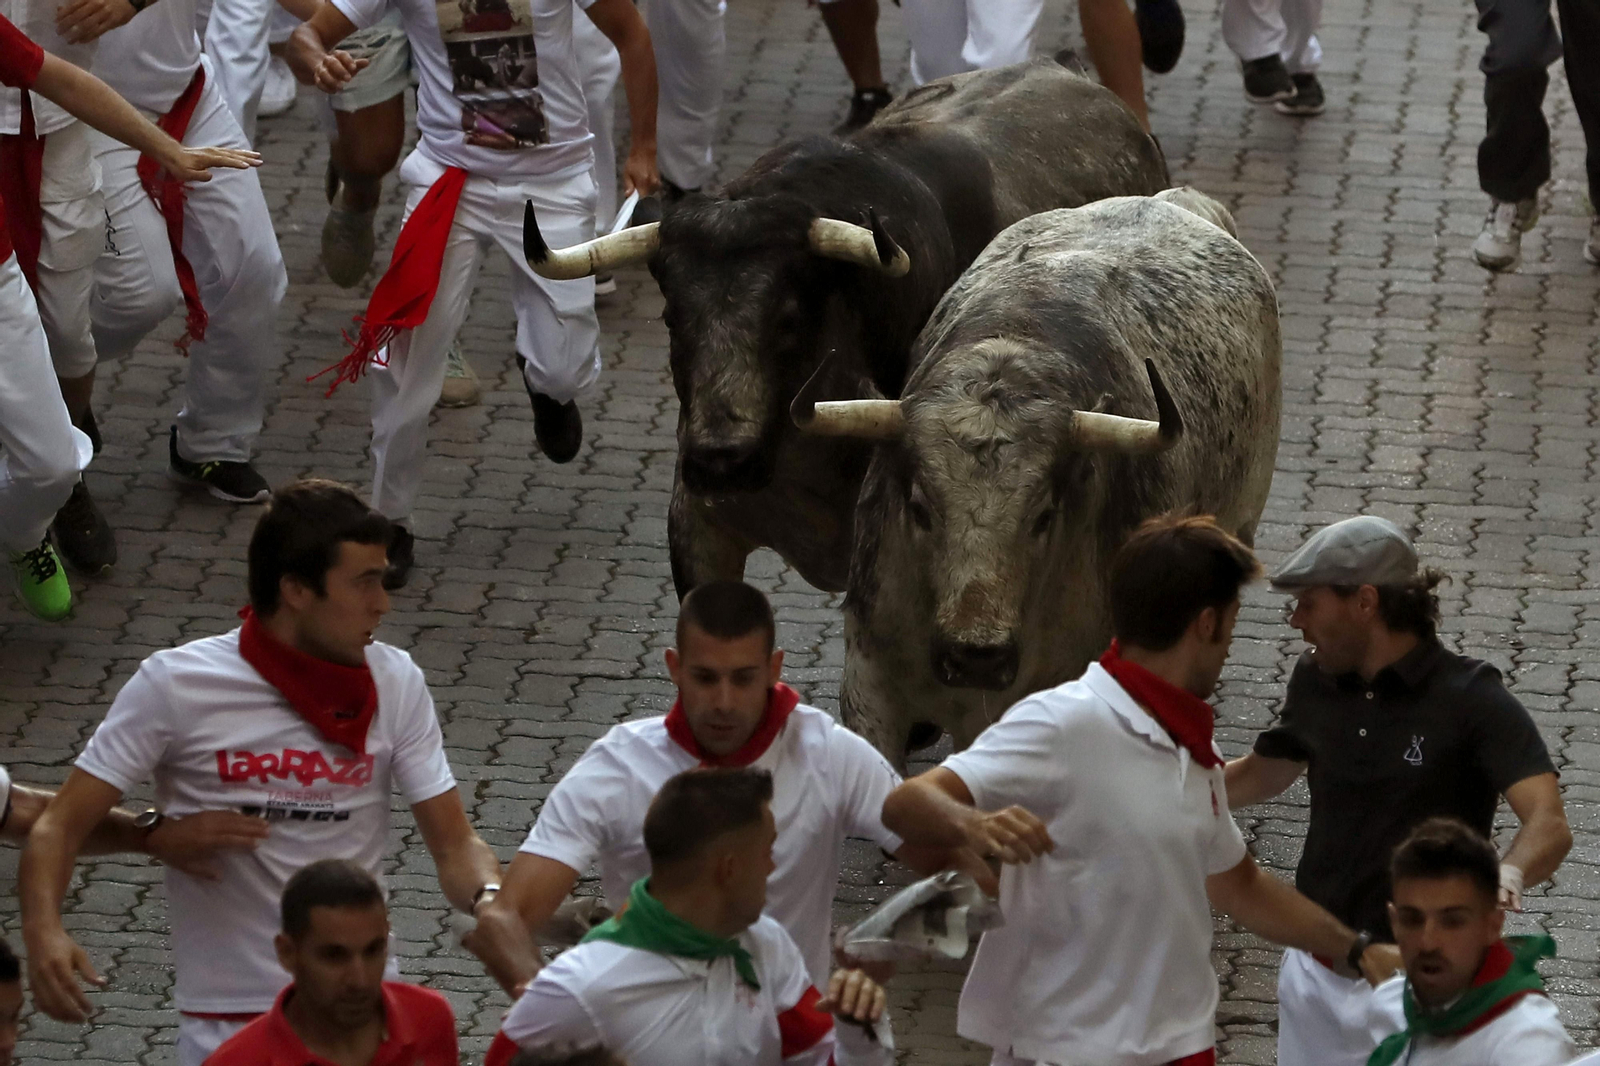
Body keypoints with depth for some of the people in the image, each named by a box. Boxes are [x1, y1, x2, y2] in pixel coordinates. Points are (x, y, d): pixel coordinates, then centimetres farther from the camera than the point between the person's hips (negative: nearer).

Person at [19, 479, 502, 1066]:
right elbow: (60, 826, -8)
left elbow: (455, 845, 1)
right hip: (225, 1019, -3)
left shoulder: (395, 683, 0)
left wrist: (491, 901, -23)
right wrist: (42, 928, -28)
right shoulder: (175, 684, -9)